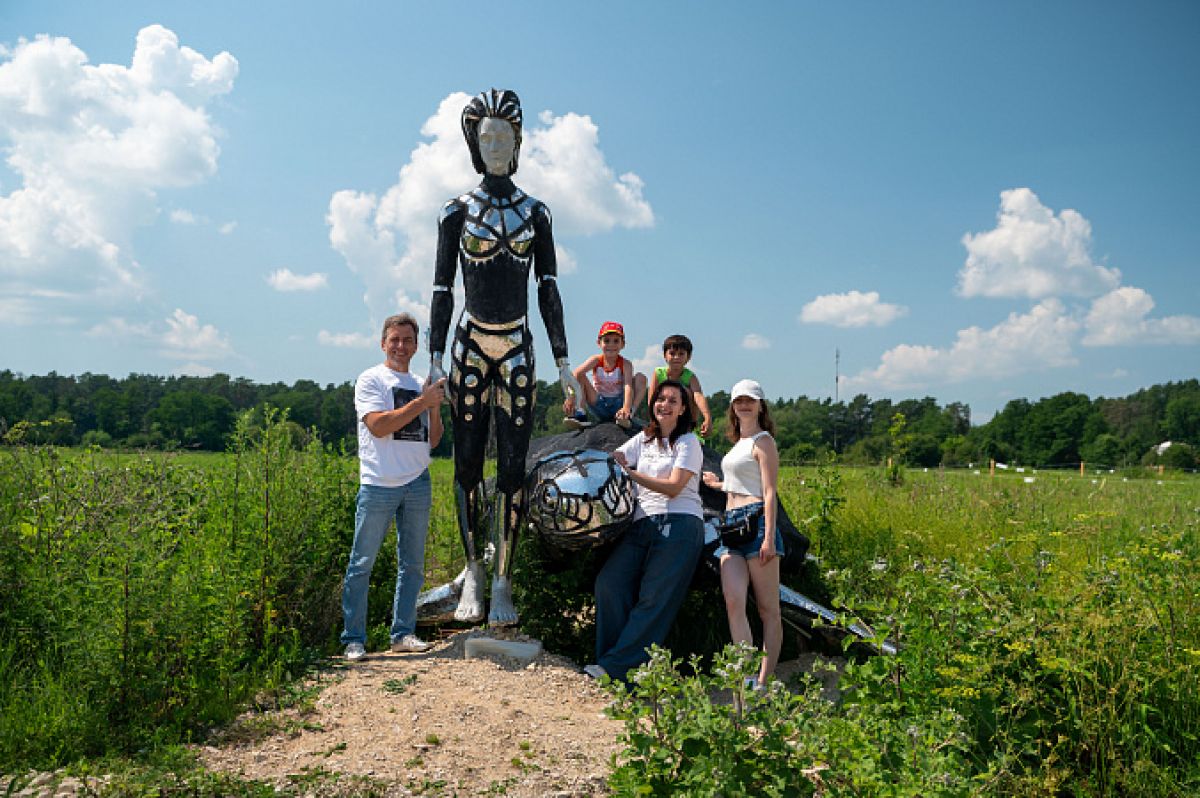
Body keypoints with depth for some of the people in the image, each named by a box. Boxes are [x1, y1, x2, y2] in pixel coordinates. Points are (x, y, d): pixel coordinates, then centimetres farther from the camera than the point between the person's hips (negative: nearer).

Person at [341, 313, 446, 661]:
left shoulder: (422, 385, 17)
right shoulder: (371, 379, 2)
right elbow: (378, 426, -13)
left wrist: (436, 406, 0)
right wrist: (423, 402, -12)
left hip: (417, 483, 5)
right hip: (378, 484, -5)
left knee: (412, 564, 9)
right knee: (362, 563, -2)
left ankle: (403, 633, 18)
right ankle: (353, 638, 7)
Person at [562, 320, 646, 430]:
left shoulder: (625, 364, -14)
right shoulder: (596, 360, -10)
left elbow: (628, 386, -30)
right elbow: (576, 374, -27)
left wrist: (626, 408, -50)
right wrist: (571, 397, -45)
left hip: (618, 405, -1)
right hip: (599, 407, 1)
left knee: (640, 377, -20)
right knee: (580, 377, -15)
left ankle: (628, 414, -26)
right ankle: (579, 412, -23)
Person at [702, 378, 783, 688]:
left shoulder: (762, 441, -1)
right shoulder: (739, 443, 22)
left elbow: (769, 491, -9)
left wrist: (769, 537, -17)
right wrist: (719, 483, 42)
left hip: (756, 521, -7)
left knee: (768, 609, -1)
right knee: (733, 602, -9)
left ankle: (763, 680, 1)